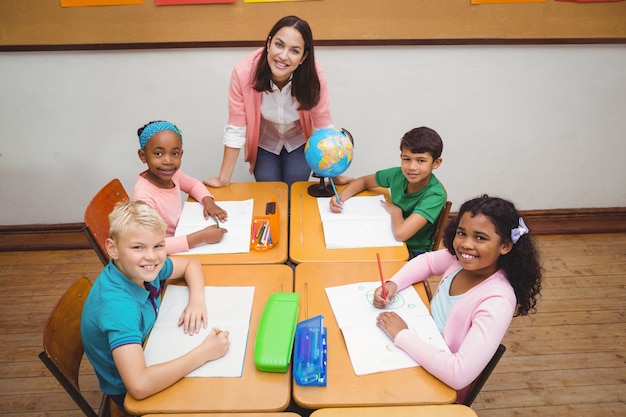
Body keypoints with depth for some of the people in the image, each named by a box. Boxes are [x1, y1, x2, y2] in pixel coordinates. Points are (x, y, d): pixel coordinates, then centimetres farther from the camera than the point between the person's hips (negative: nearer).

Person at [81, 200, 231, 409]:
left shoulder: (143, 268, -17)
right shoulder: (116, 304, -36)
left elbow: (191, 264, 2)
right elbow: (139, 385, -44)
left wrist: (197, 299, -17)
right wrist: (203, 352, -37)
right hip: (129, 393, -6)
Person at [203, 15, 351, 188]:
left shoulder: (314, 76, -32)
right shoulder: (243, 72, -34)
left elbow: (324, 126, -19)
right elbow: (235, 129, -24)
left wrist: (336, 175, -14)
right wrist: (224, 179, -19)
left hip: (298, 141, 0)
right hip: (264, 142, 0)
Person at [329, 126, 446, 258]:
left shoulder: (435, 195, -26)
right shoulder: (398, 175, -10)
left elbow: (400, 233, -39)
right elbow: (364, 181, 9)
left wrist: (395, 210, -18)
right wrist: (341, 196, -10)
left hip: (415, 254, -5)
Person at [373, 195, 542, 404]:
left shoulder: (497, 302, -31)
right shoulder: (461, 258, -13)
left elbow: (460, 374, -37)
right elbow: (426, 261, 7)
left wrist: (402, 335, -30)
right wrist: (393, 284, -11)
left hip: (444, 385, -5)